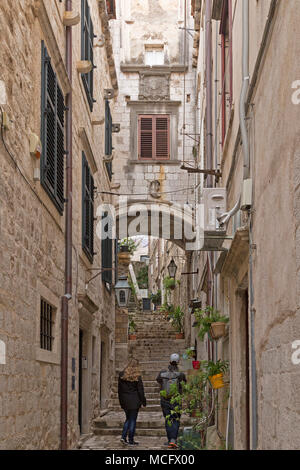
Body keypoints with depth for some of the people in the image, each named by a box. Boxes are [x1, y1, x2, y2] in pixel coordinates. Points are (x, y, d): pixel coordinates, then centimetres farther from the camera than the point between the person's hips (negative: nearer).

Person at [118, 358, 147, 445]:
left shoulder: (121, 375, 1)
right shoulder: (137, 377, -11)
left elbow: (119, 389, 7)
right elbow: (140, 390, -8)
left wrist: (121, 401, 15)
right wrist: (143, 401, 1)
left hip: (125, 401, 4)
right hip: (134, 401, -4)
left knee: (128, 418, 19)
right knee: (133, 420, 4)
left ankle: (123, 437, 8)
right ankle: (131, 440, 6)